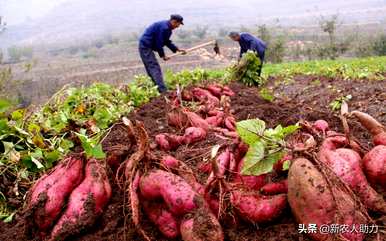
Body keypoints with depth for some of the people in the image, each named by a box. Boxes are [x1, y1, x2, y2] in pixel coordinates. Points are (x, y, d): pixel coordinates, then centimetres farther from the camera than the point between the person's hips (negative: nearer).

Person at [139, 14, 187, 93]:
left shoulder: (167, 28, 12)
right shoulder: (164, 27, -21)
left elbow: (167, 42, 21)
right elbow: (159, 43, -19)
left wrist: (177, 49, 15)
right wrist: (163, 55, -9)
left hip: (145, 46, 11)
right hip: (146, 47, -11)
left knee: (151, 69, 14)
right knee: (155, 68, -15)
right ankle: (163, 90, -20)